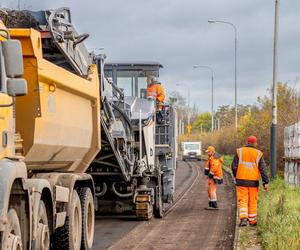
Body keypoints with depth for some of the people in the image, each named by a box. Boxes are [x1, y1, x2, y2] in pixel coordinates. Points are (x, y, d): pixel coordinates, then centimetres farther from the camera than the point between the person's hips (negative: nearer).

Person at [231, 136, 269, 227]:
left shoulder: (239, 151, 1)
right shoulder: (258, 154, 1)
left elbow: (234, 166, 1)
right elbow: (263, 169, -4)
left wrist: (236, 176, 17)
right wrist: (265, 182, -3)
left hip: (241, 181, 0)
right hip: (253, 181, 0)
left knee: (242, 201, 1)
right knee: (253, 201, 11)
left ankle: (243, 219, -16)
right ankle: (252, 221, 18)